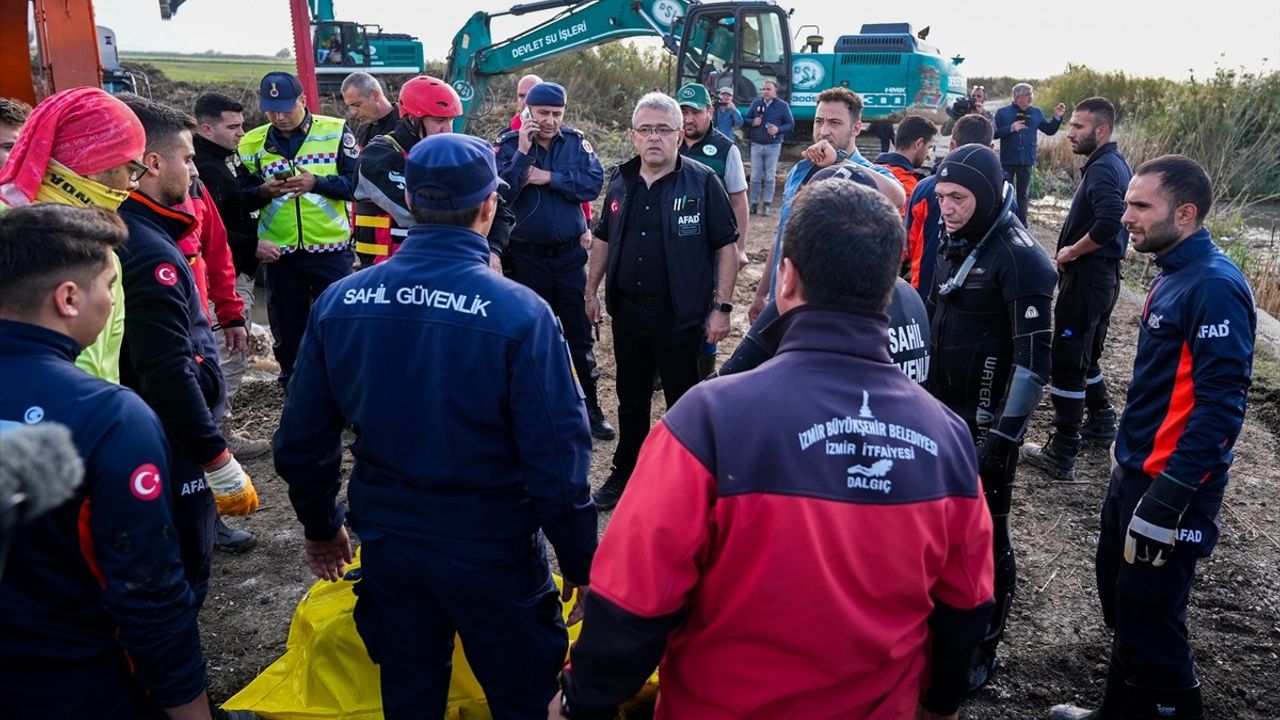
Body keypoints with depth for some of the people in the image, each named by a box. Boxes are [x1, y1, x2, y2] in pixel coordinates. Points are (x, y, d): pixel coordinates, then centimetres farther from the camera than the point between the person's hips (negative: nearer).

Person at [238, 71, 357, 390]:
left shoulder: (336, 131, -2)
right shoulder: (252, 143, 5)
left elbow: (356, 182, -7)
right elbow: (242, 198, 8)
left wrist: (316, 182, -21)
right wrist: (263, 191, -14)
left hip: (331, 249, -3)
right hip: (280, 253, 3)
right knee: (287, 330, 13)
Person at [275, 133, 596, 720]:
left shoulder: (339, 302, -7)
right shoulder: (519, 312, -21)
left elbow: (301, 442, 0)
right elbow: (557, 458, -19)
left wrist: (321, 528, 16)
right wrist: (581, 561, -5)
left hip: (387, 545, 4)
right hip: (493, 552, -4)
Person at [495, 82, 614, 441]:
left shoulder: (576, 142, -1)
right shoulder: (509, 144, -6)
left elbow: (594, 182, -13)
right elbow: (500, 193, -18)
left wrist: (550, 178, -17)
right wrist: (523, 152, -22)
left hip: (570, 254, 1)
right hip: (527, 257, -1)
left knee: (579, 333, 7)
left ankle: (590, 407, 17)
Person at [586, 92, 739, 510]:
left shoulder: (702, 183, -8)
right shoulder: (621, 183, 7)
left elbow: (726, 247, -9)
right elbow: (605, 241, 18)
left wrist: (721, 307, -13)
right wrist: (591, 290, 15)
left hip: (680, 314, -5)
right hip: (626, 310, 5)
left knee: (684, 402, 7)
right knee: (631, 399, 17)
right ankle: (625, 474, 33)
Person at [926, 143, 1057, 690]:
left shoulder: (1019, 257, -17)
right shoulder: (954, 243, 7)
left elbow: (1034, 355, -20)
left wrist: (1005, 434, -22)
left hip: (987, 423, -7)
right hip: (942, 411, 8)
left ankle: (981, 649, 18)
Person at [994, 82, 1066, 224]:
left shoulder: (1036, 113, 5)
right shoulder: (1003, 112, -5)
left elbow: (1050, 130, 9)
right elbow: (994, 133, -11)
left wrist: (1057, 117, -6)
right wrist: (1011, 128, -21)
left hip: (1026, 161, 3)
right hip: (1008, 161, -3)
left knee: (1022, 195, 11)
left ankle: (1022, 225, 18)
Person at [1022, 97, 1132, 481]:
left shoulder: (1102, 168, -18)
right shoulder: (1114, 163, 13)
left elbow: (1109, 223, -33)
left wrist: (1071, 251, -18)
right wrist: (1074, 250, 8)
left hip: (1086, 277, -10)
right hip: (1102, 275, 10)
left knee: (1067, 363, -4)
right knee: (1085, 357, 23)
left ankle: (1062, 455, 1)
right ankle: (1101, 424, 38)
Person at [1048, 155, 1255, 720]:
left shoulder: (1215, 287, -19)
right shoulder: (1173, 276, 11)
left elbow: (1221, 406, -23)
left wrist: (1170, 495, -23)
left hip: (1170, 488, -9)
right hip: (1134, 473, 10)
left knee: (1149, 624, 1)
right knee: (1121, 604, 20)